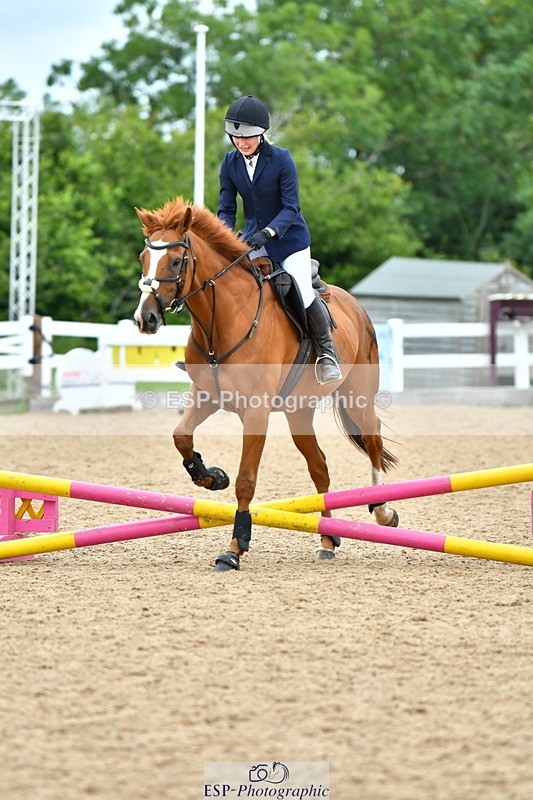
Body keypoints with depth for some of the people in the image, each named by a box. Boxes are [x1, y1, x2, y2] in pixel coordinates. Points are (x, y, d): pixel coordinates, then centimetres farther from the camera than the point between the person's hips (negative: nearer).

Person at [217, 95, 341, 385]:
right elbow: (226, 208, -1)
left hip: (289, 238, -4)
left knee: (303, 295, -19)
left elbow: (291, 208, -18)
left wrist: (268, 232, -33)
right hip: (252, 237, 4)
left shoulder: (281, 159, -17)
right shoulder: (230, 163, -4)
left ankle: (327, 349, 5)